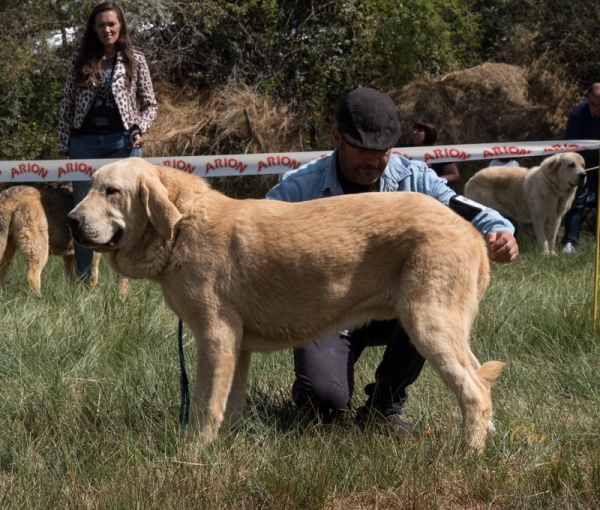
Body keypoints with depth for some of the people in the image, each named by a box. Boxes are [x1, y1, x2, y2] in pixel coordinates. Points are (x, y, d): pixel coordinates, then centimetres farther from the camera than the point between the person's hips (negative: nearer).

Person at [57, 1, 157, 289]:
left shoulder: (135, 61, 5)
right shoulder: (80, 61, 8)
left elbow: (150, 105, 10)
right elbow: (67, 106, 9)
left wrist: (139, 129, -9)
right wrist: (63, 147, 4)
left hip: (121, 141, -1)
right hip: (84, 141, 1)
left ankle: (123, 279, 5)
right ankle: (84, 281, 8)